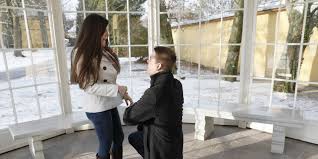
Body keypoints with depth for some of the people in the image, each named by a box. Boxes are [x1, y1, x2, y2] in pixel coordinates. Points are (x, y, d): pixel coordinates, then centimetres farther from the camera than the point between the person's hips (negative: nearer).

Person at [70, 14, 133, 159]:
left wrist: (122, 93, 8)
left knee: (119, 138, 20)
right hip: (97, 107, -7)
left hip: (110, 104, 7)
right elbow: (89, 86, -22)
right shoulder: (83, 55, -17)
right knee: (106, 145, 10)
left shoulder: (104, 52, 5)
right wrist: (117, 89, -23)